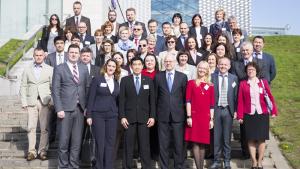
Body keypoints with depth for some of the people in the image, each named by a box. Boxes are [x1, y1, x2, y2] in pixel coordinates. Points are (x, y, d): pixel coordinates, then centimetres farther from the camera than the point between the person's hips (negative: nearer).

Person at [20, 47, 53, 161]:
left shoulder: (50, 69, 7)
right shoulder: (27, 70, 11)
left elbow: (53, 86, 3)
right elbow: (23, 87, 8)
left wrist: (52, 100, -7)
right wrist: (24, 103, 0)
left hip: (45, 102, -1)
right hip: (31, 102, 1)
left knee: (44, 128, 0)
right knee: (31, 128, 1)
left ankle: (42, 151, 8)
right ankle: (31, 151, 8)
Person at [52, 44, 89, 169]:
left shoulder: (84, 68, 12)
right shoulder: (59, 69, 1)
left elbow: (87, 88, 13)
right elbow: (55, 91, -3)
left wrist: (87, 106, 3)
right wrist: (59, 109, -11)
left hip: (80, 109, 3)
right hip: (66, 109, -3)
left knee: (77, 141, 7)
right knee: (64, 141, 1)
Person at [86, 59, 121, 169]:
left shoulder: (116, 82, 12)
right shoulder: (97, 79, -1)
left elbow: (117, 100, 14)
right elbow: (91, 98, -4)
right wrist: (89, 115, -9)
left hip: (112, 116, 4)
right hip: (98, 115, -4)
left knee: (110, 143, 5)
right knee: (100, 143, -1)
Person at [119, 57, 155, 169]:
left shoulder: (148, 80, 8)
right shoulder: (125, 80, 6)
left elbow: (152, 100, 7)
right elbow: (121, 100, 2)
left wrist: (152, 116, -1)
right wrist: (122, 116, -6)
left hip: (144, 117, 1)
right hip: (129, 117, 0)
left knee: (145, 145, 1)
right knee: (128, 146, 3)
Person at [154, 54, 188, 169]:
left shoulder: (182, 76, 4)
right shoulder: (158, 76, 6)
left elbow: (185, 96, 5)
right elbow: (155, 96, 8)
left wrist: (185, 112, 3)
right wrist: (156, 112, 5)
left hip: (178, 115, 0)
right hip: (163, 115, 0)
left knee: (179, 143, 5)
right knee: (163, 144, 6)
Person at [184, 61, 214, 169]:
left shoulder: (210, 86, 10)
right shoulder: (191, 83, 4)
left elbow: (212, 104, 9)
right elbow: (188, 101, -2)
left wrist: (211, 119, 5)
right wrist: (188, 116, -9)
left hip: (205, 117, 2)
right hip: (194, 116, -2)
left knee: (202, 143, 6)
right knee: (195, 143, -6)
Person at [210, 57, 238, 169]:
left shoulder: (234, 78, 6)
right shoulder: (212, 77, 0)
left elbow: (236, 95, 5)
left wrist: (235, 111, 0)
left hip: (228, 110, 1)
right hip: (216, 110, -1)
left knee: (227, 137, 9)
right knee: (216, 137, 5)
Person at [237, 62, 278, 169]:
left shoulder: (263, 82, 4)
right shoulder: (243, 84, 2)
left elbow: (270, 97, 4)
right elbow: (240, 101, 0)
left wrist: (273, 111, -2)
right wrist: (240, 116, -4)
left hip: (262, 115, 1)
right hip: (249, 115, 0)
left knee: (262, 139, 2)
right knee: (251, 139, 2)